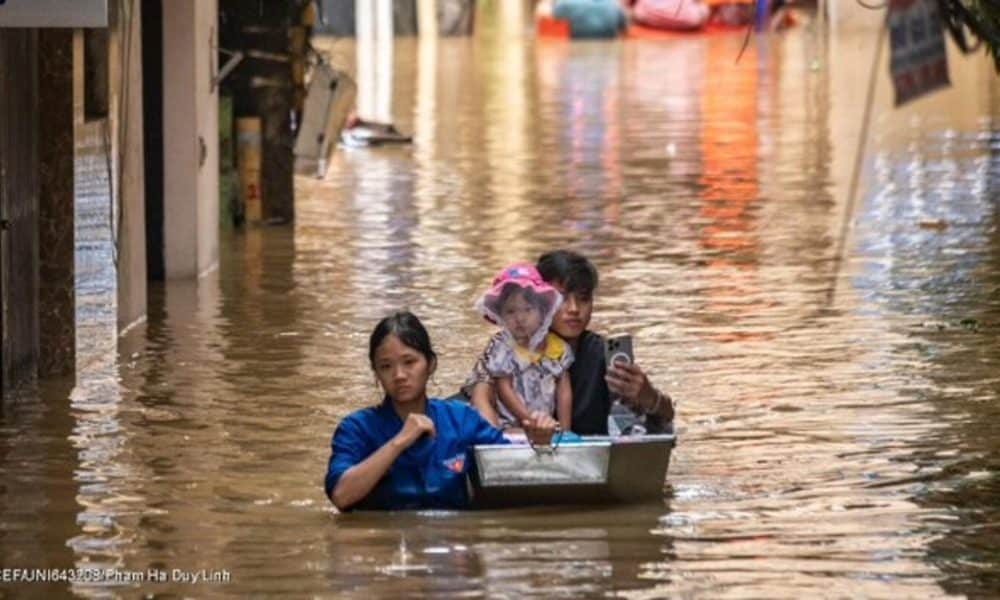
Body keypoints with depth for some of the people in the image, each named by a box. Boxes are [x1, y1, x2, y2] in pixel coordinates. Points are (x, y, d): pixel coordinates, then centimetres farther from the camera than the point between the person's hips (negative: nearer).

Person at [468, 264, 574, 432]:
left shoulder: (558, 348, 7)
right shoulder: (501, 347, -2)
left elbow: (564, 391, 9)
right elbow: (504, 390, -5)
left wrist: (564, 429, 1)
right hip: (511, 427, -3)